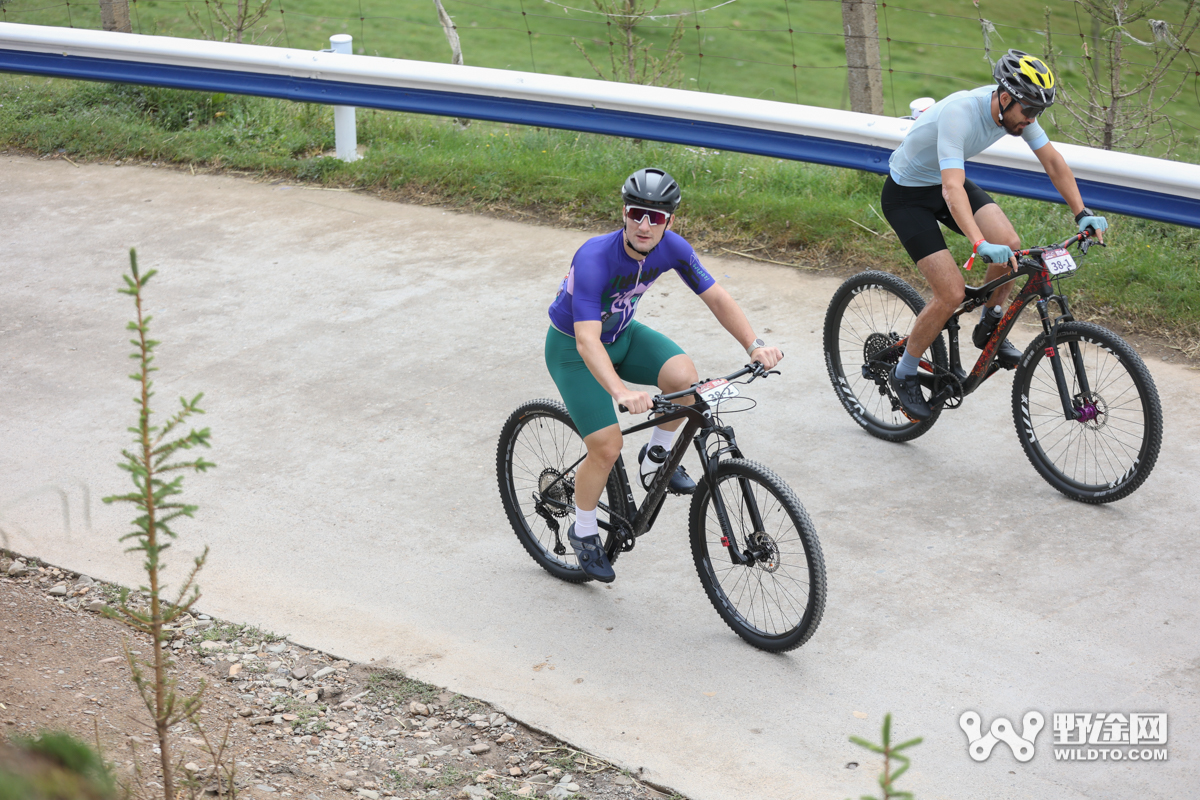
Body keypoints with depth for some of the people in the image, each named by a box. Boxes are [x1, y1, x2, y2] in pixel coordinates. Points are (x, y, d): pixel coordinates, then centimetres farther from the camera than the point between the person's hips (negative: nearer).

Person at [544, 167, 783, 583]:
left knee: (684, 377, -24)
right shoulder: (594, 259, -35)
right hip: (572, 348, -5)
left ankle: (657, 454, 4)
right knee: (607, 447, -14)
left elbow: (716, 297, -9)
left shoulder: (672, 248, -19)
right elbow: (587, 341, -44)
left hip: (623, 334, 5)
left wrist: (755, 345, -24)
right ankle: (583, 531, 13)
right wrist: (620, 391, -60)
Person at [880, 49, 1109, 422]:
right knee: (952, 294, -16)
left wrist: (1082, 214, -12)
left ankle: (989, 328, 9)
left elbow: (1052, 160, -3)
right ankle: (904, 374, 5)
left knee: (1009, 244, -17)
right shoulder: (959, 114, -37)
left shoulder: (1016, 109, -15)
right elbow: (952, 189, -47)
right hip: (906, 195, -7)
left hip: (946, 182, 7)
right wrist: (980, 245, -58)